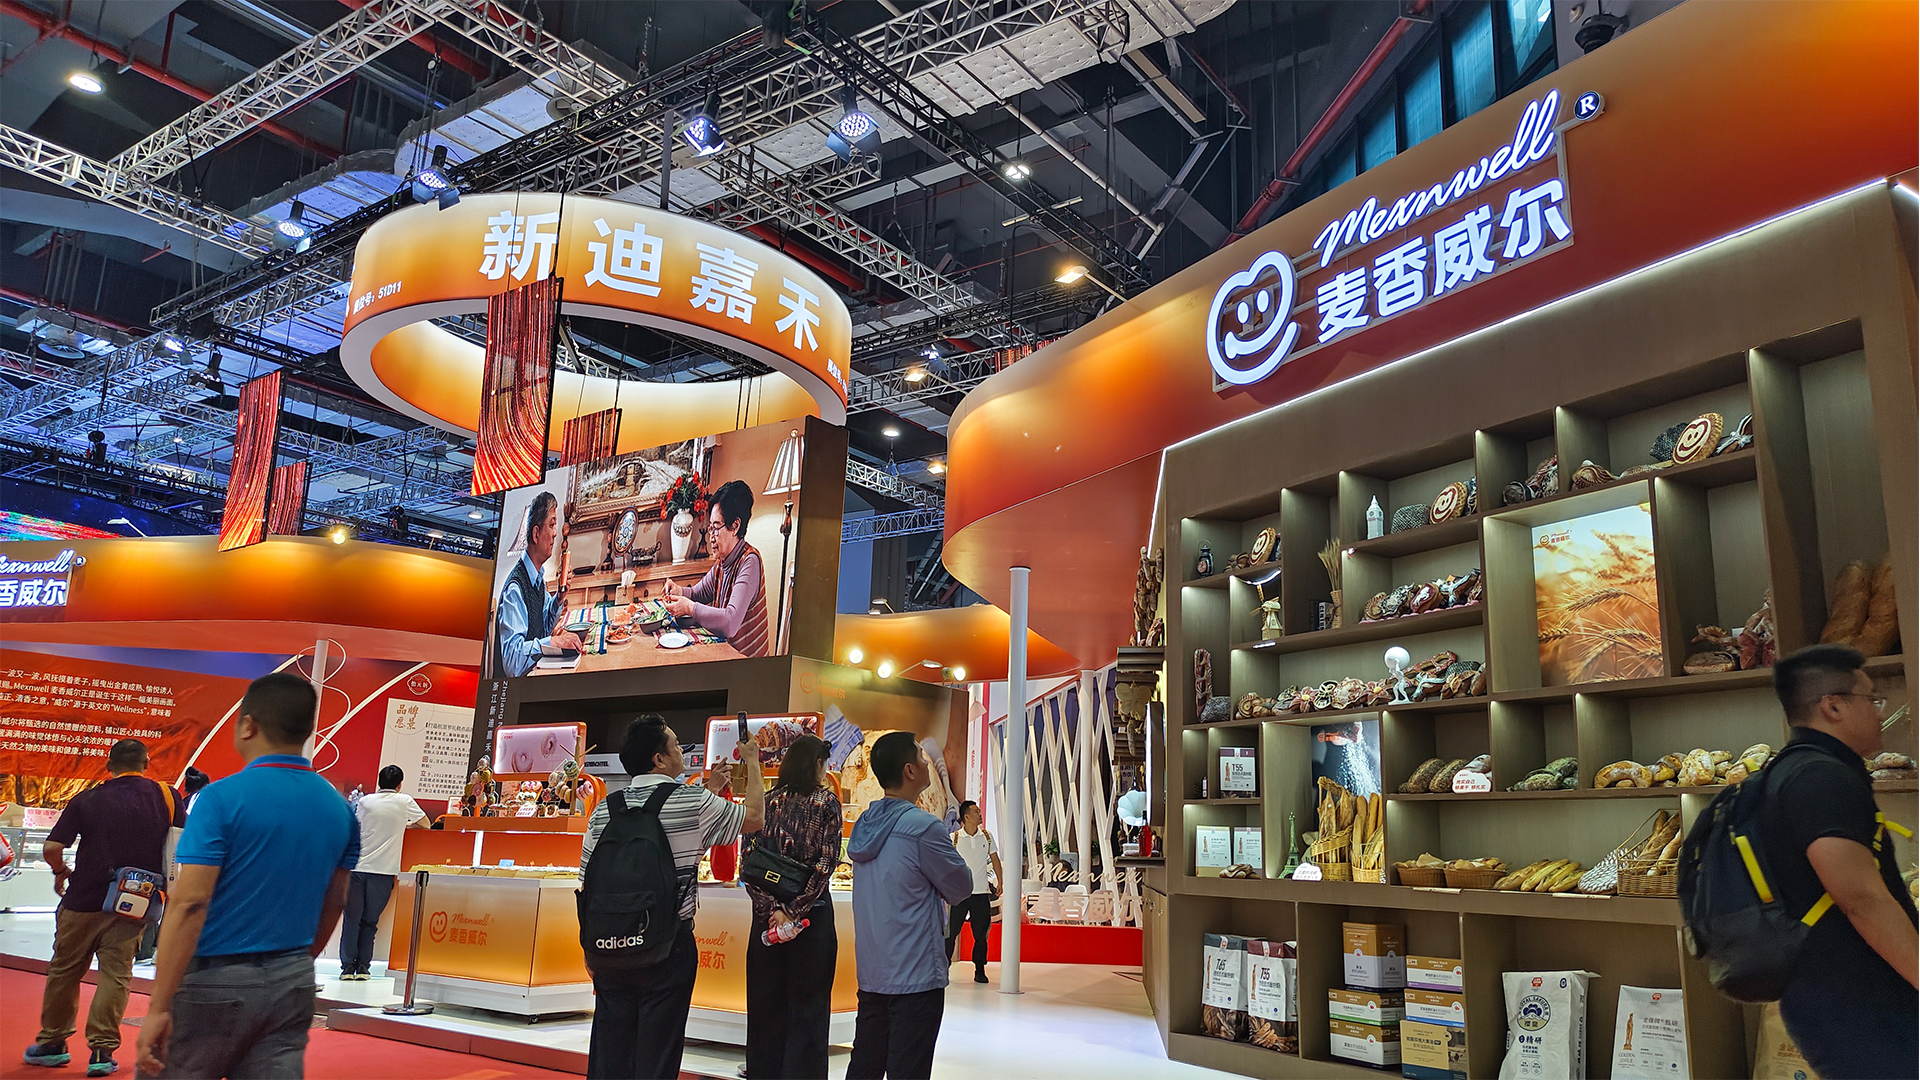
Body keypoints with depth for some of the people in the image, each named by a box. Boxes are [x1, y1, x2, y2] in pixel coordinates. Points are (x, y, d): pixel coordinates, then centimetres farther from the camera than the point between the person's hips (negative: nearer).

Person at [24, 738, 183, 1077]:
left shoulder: (87, 800, -2)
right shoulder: (165, 796, -2)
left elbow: (51, 848, -8)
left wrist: (62, 872, 12)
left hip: (83, 901, 0)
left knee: (64, 970, 16)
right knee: (115, 975, 5)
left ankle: (52, 1042, 28)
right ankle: (102, 1049, 2)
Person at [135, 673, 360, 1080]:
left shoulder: (223, 797, -13)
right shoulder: (339, 808, 3)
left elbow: (190, 904, -17)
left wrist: (158, 1007, -15)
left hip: (215, 982, -4)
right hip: (292, 985, 4)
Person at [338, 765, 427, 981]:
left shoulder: (366, 801, 5)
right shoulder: (404, 801, 1)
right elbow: (425, 824, 10)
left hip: (358, 867, 1)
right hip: (383, 870, -1)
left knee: (352, 918, 7)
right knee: (370, 921, 9)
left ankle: (348, 966, 5)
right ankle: (363, 967, 7)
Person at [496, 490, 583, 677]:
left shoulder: (539, 576, 7)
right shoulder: (514, 589, -21)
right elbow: (512, 661, -27)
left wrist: (559, 599, 5)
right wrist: (554, 642, -28)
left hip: (536, 671, 9)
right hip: (515, 681, -9)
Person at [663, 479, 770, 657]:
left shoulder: (749, 562, -20)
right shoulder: (721, 561, 5)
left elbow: (730, 624, -31)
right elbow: (699, 593, 22)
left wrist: (689, 607, -21)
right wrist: (679, 591, 1)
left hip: (747, 664, -7)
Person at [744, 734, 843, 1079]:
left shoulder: (768, 800, 4)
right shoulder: (826, 801, -4)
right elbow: (826, 862, -12)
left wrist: (769, 908, -8)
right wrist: (793, 910, -13)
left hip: (768, 911, 3)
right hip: (812, 910, -3)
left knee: (765, 1002, 13)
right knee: (807, 1005, 4)